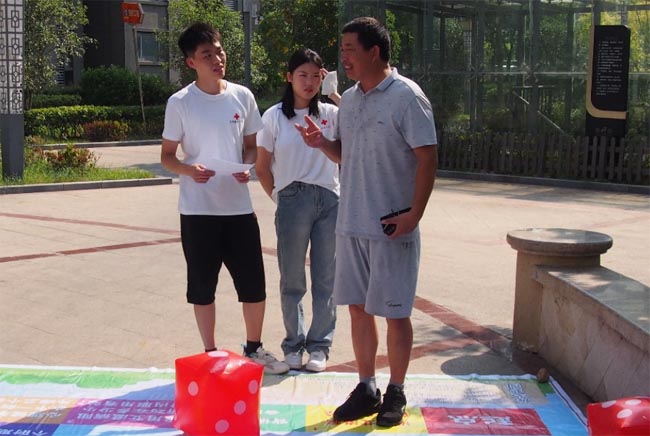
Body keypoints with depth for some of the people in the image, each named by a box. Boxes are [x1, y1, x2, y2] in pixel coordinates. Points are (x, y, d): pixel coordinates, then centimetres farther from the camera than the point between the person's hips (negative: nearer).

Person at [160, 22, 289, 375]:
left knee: (254, 285, 6)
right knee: (202, 287, 7)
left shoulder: (242, 96, 4)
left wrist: (247, 167, -8)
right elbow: (167, 156, 2)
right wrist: (188, 169, -19)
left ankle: (254, 348, 27)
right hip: (197, 210, -2)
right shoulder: (180, 103, -4)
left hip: (238, 206, 2)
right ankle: (210, 354, 24)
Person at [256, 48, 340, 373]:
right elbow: (262, 167, 7)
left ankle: (320, 345, 17)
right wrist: (278, 197, 4)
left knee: (325, 278, 5)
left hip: (329, 201, 1)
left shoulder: (330, 113, 7)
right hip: (292, 201, -1)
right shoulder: (274, 117, 3)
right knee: (292, 281, 8)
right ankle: (294, 344, 23)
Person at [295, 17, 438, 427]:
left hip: (392, 227, -7)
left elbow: (427, 158, -13)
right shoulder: (349, 99, 10)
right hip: (351, 224, 7)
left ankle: (396, 394, 20)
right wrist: (322, 143, -1)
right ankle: (366, 389, 25)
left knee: (395, 312, 5)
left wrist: (414, 213, -18)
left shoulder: (406, 97, -11)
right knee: (358, 307, 12)